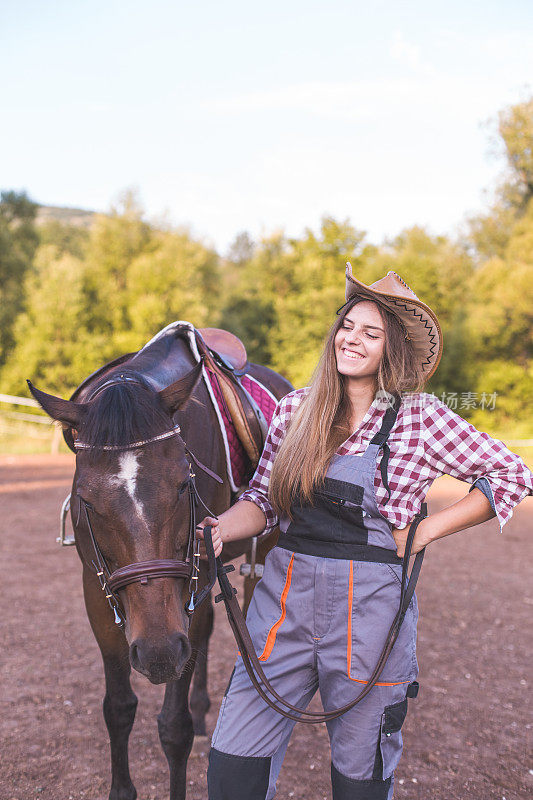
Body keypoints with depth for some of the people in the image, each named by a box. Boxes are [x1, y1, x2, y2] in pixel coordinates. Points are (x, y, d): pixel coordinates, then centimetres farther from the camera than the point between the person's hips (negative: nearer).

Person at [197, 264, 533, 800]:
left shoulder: (419, 418, -5)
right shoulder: (296, 409, 4)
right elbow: (263, 499, 10)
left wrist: (426, 531, -4)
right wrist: (221, 529, -10)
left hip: (370, 605, -2)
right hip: (285, 590, 3)